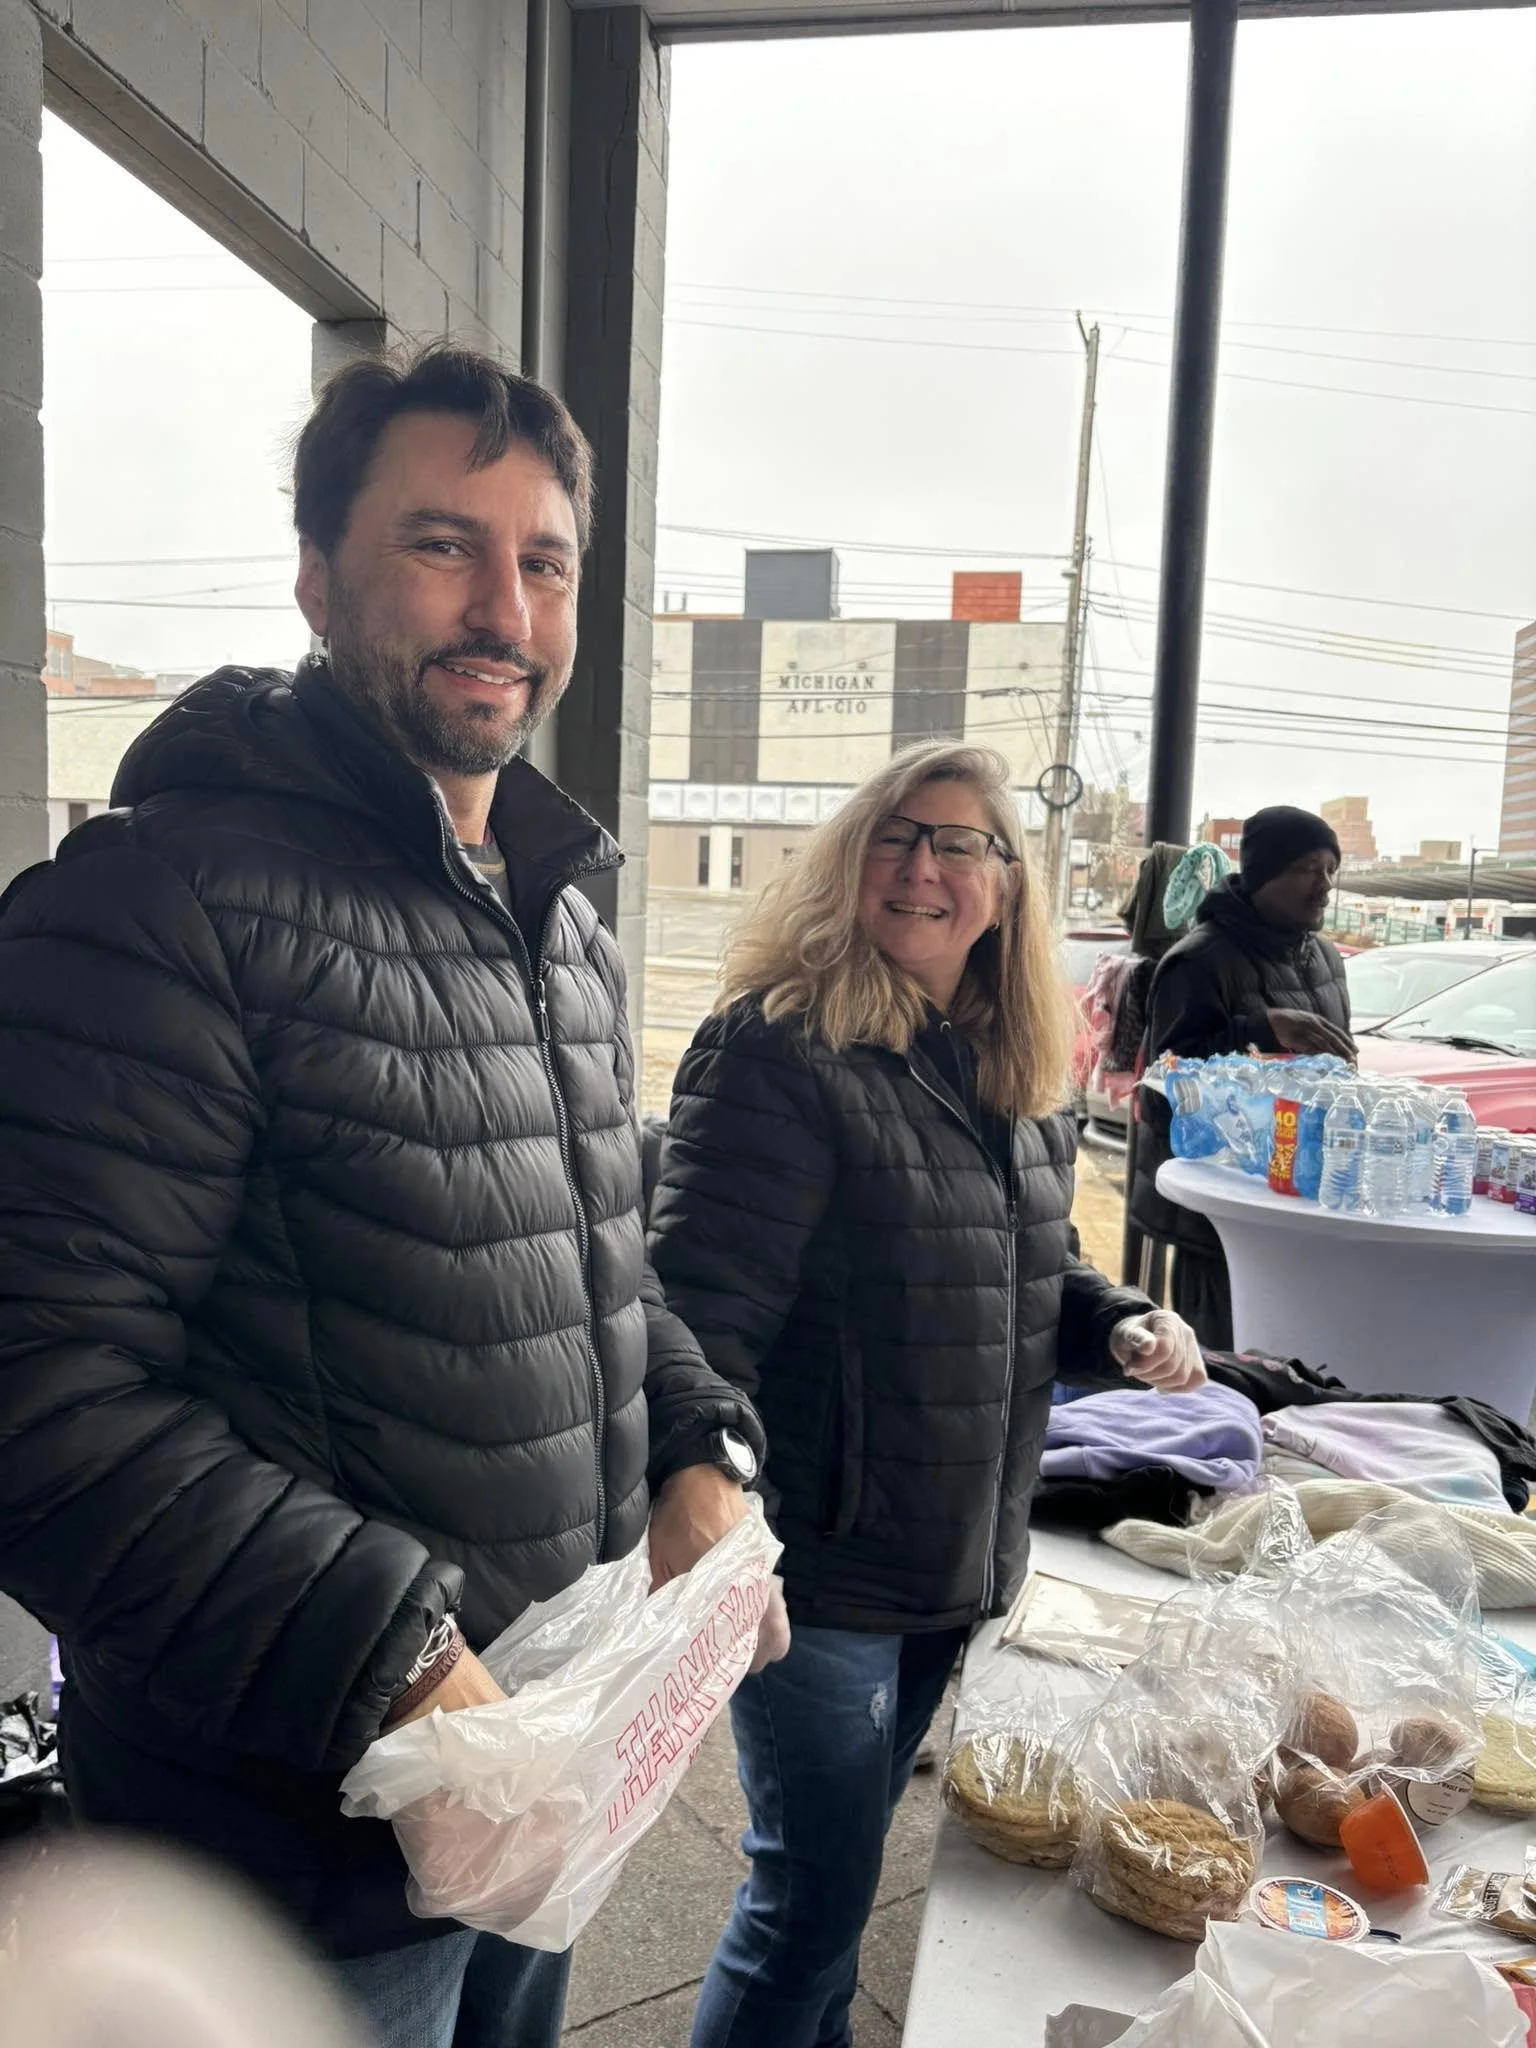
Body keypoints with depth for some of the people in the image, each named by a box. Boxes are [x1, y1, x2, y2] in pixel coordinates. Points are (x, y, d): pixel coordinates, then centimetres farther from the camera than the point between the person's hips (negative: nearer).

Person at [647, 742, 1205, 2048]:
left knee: (835, 1867, 26)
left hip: (959, 1559, 7)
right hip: (818, 1562, -7)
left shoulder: (1018, 1075, 7)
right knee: (814, 1892, 7)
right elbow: (700, 1314, -24)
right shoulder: (780, 1050, -19)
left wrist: (1118, 1326, -1)